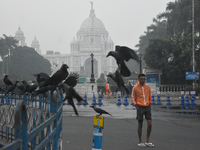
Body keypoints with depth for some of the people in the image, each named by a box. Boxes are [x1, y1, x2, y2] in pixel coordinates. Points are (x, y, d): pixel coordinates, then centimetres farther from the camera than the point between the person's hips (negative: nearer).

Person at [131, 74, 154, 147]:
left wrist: (149, 105, 8)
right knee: (140, 125, 3)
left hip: (147, 107, 3)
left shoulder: (148, 87, 7)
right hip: (140, 107, -3)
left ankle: (147, 141, 8)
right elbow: (133, 98, 2)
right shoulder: (135, 88, -4)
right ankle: (140, 142, 13)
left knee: (149, 124, -4)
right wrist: (137, 108, -5)